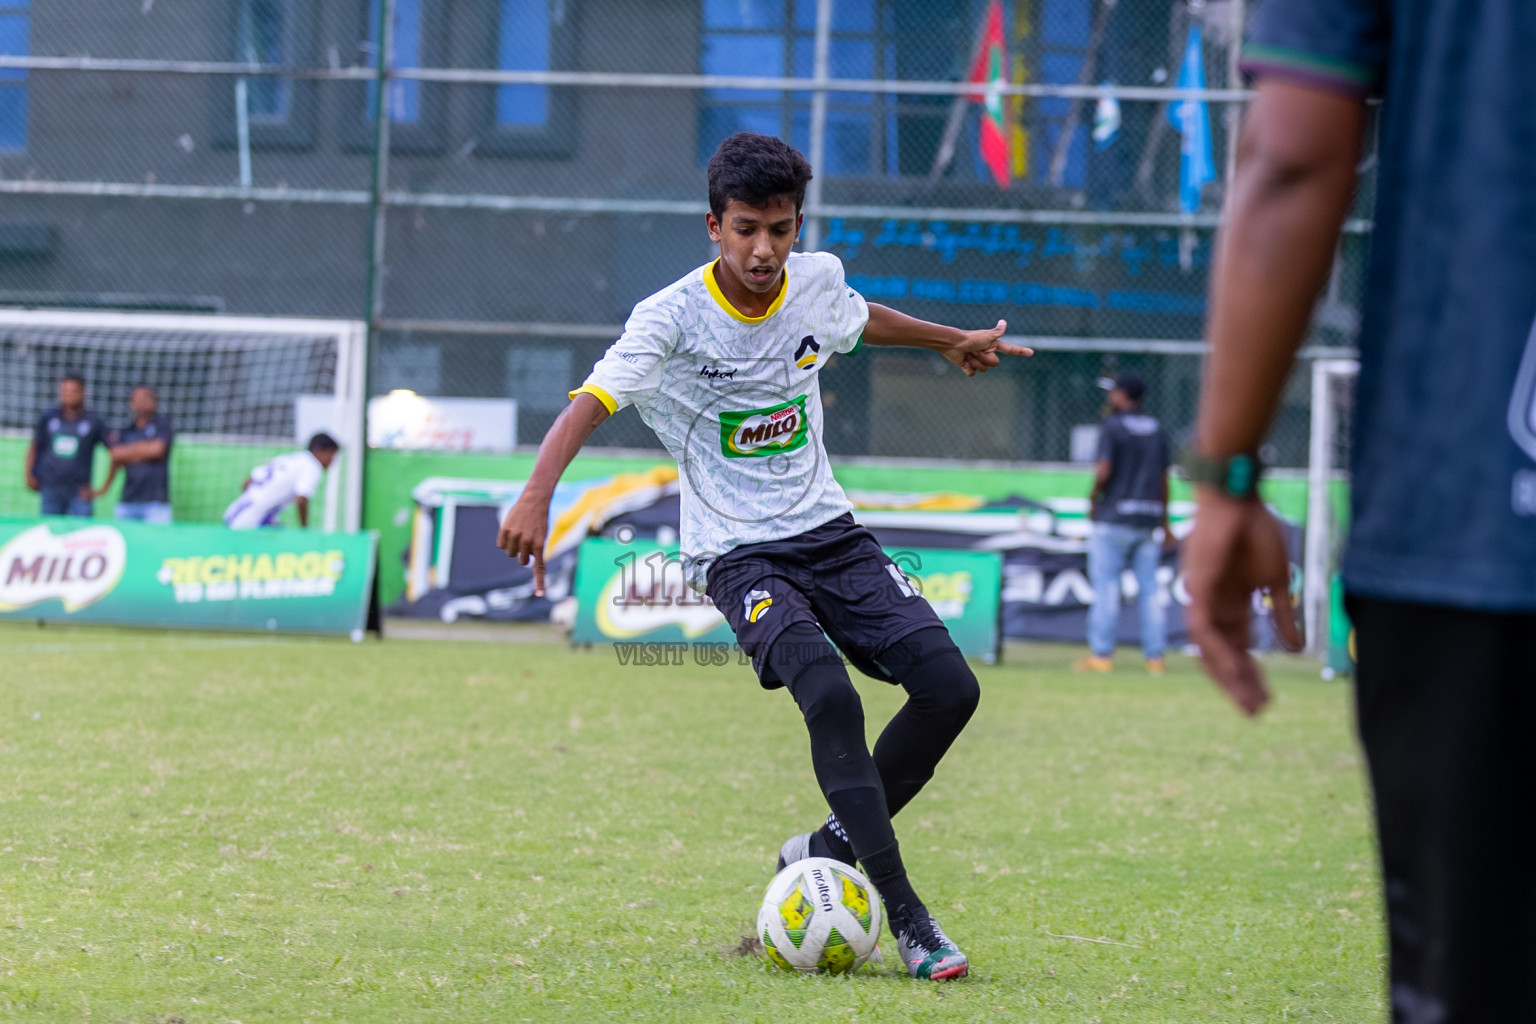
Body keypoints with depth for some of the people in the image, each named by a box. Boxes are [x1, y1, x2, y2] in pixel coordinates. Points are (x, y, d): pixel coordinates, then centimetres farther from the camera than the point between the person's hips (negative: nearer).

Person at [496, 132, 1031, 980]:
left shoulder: (817, 282, 0)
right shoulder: (673, 319, -17)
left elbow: (860, 320, 25)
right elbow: (589, 404, -28)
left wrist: (952, 342, 42)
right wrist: (537, 497, -45)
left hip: (827, 530, 6)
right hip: (738, 554, -6)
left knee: (949, 687, -9)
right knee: (830, 697, -28)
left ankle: (832, 852, 10)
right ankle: (905, 918, -23)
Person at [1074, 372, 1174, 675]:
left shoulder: (1112, 427, -7)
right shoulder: (1156, 430, 11)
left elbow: (1104, 471, -17)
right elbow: (1164, 479, 13)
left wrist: (1093, 500, 0)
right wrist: (1164, 524, 17)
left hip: (1114, 517, -6)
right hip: (1148, 519, 6)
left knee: (1106, 587, -2)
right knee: (1150, 590, 7)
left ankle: (1102, 654, -4)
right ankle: (1155, 656, 5)